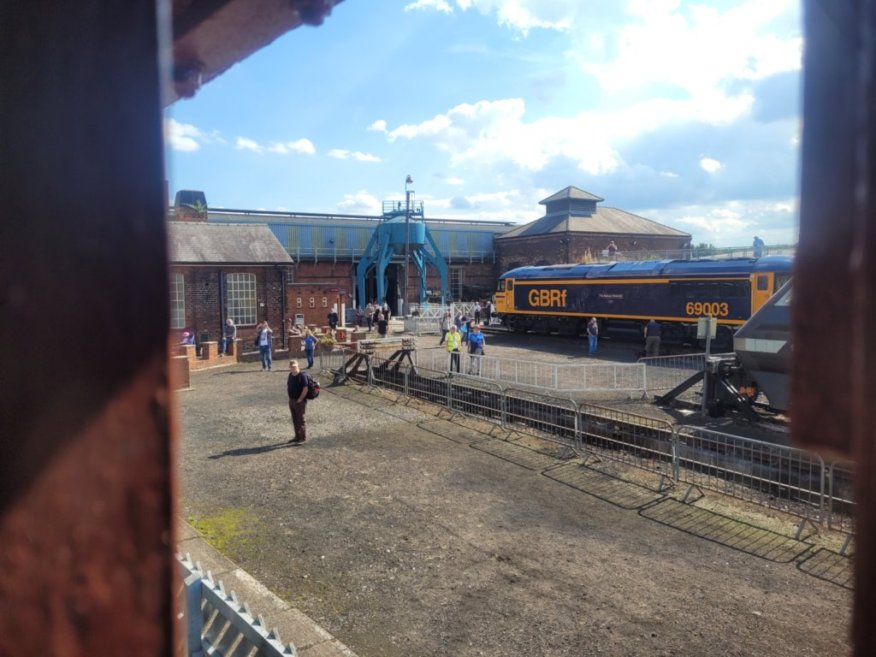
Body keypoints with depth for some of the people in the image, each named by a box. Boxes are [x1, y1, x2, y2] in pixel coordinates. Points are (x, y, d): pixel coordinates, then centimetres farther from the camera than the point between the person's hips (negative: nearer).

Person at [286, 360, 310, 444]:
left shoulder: (302, 376, -17)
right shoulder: (290, 375, 8)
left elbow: (305, 389, -21)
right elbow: (288, 385, 21)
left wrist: (300, 399, -18)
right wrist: (289, 397, 12)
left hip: (300, 401, -8)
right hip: (291, 400, 8)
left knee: (301, 420, -1)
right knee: (295, 420, 15)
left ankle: (303, 438, 6)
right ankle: (297, 437, 26)